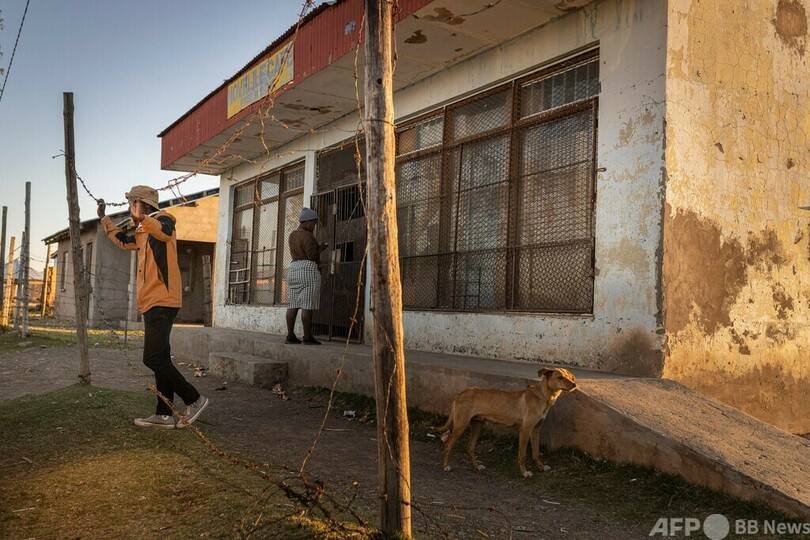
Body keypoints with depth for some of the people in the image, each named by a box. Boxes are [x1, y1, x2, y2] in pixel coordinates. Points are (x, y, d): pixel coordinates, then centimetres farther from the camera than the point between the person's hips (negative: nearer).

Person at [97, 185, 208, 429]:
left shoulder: (162, 219, -7)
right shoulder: (143, 232, 22)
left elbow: (165, 231, -33)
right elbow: (123, 241, 42)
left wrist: (140, 218, -49)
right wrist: (104, 218, 45)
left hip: (161, 302, -10)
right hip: (152, 303, 10)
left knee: (153, 358, -14)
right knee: (160, 358, 9)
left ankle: (194, 399, -6)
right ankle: (164, 414, 12)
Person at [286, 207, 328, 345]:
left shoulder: (292, 235, 16)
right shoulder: (307, 236, -11)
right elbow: (312, 255, -16)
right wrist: (321, 248, 3)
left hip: (293, 269, 9)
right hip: (308, 269, -9)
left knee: (293, 304, 6)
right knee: (307, 305, -8)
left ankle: (290, 336, 5)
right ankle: (307, 337, -8)